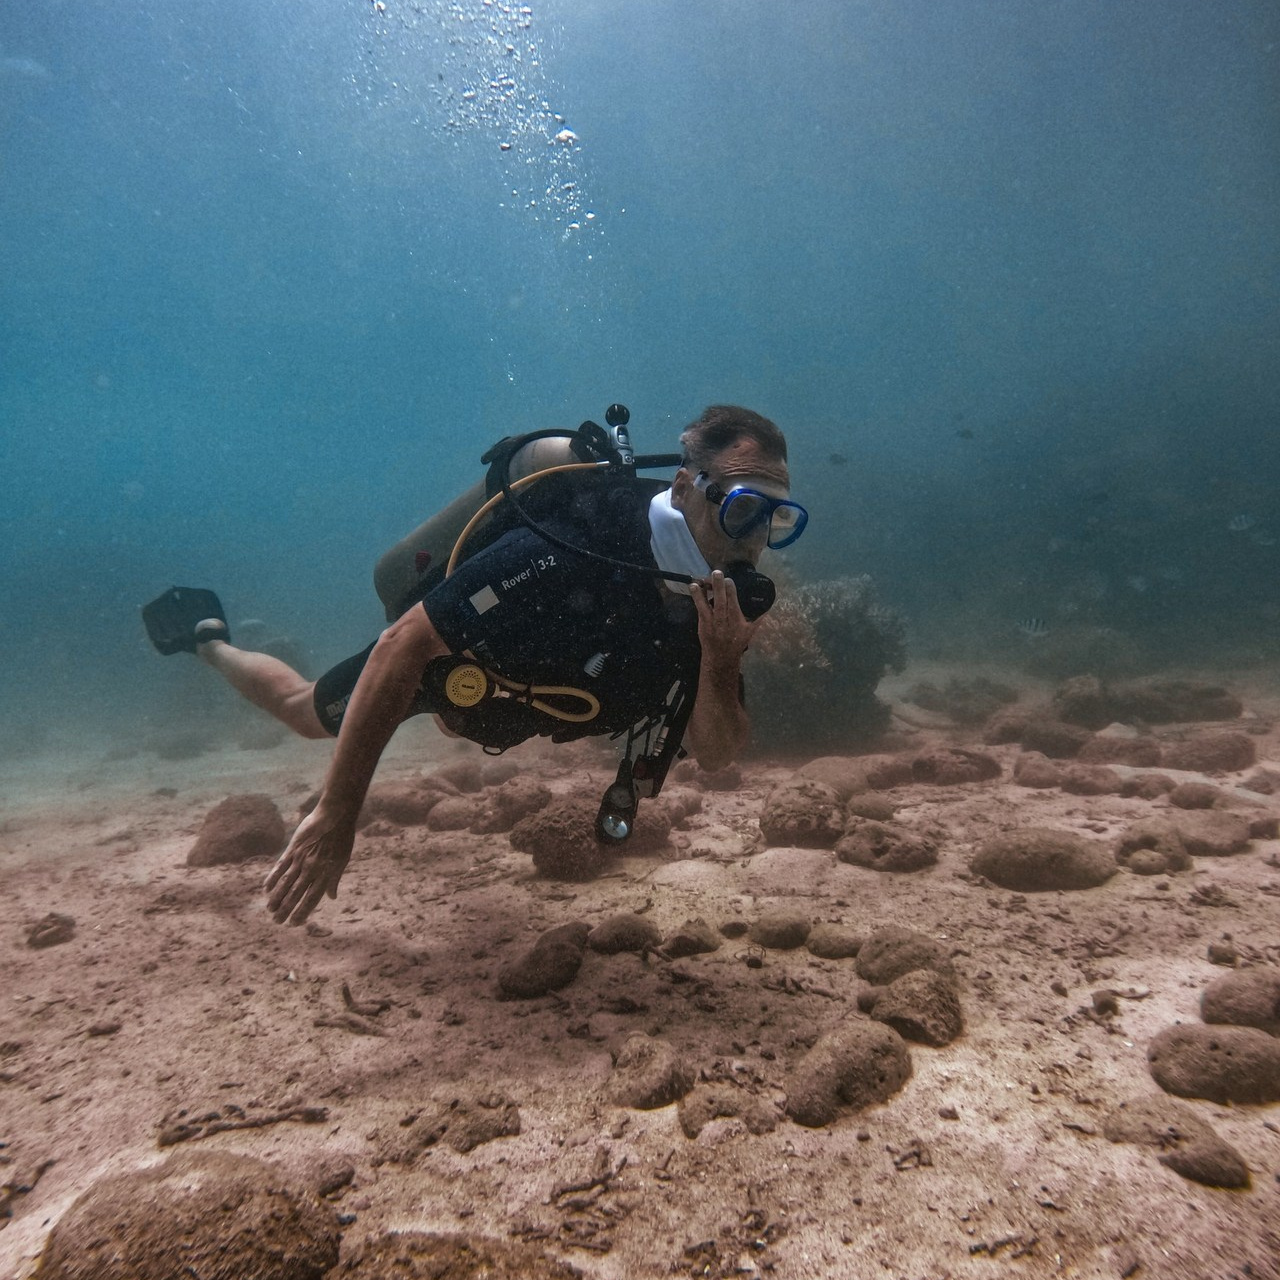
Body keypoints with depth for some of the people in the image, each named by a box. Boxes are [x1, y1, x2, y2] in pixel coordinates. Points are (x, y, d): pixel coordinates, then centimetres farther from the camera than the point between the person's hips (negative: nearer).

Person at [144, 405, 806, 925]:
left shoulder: (723, 595, -23)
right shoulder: (568, 551, -44)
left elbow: (714, 754, -20)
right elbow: (405, 644, -41)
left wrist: (719, 664, -41)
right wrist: (336, 814, -42)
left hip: (511, 687, 5)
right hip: (440, 660, -5)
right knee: (306, 711, 22)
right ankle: (208, 637, 49)